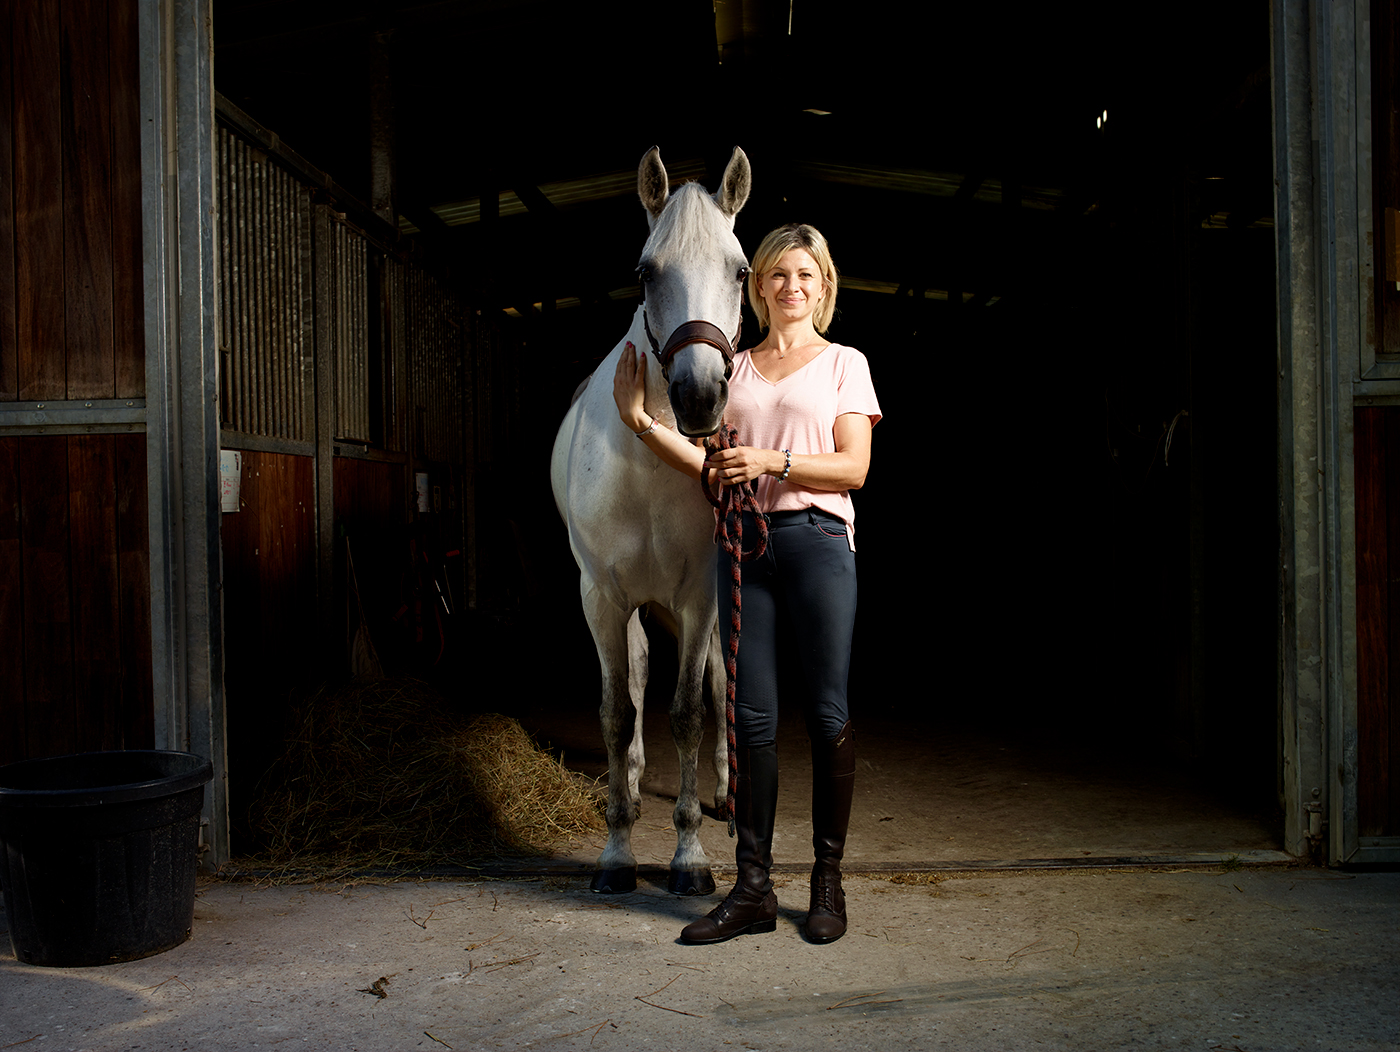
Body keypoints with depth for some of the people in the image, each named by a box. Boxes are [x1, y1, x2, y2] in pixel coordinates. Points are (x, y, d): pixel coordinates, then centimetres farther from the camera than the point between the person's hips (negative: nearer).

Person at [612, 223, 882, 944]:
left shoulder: (845, 364, 8)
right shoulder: (737, 369, 18)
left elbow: (854, 468, -3)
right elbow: (711, 469, 10)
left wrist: (772, 461, -16)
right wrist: (640, 420, 1)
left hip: (818, 541, -3)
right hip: (744, 543, 3)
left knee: (826, 715, 0)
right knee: (752, 716, 2)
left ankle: (828, 882, 13)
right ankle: (753, 888, 9)